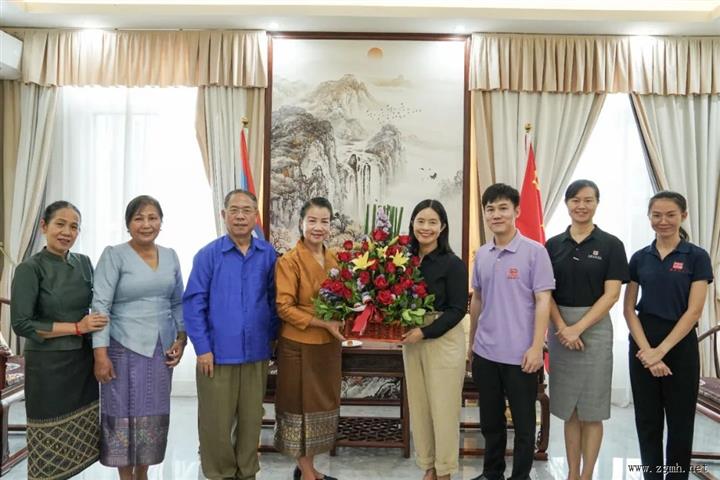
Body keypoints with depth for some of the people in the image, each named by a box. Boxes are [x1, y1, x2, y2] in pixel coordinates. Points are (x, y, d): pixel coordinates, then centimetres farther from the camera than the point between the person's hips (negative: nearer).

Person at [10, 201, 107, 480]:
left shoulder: (84, 263, 5)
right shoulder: (30, 268, -9)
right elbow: (21, 324, -14)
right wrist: (77, 327, -17)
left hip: (85, 361, 5)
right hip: (49, 366, -4)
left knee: (81, 440, 10)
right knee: (51, 444, 5)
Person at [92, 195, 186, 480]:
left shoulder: (170, 256, 7)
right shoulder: (114, 255, -7)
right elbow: (100, 305, -12)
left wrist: (181, 338, 4)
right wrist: (100, 353, -17)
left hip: (162, 348, 4)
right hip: (125, 348, -4)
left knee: (153, 413, 11)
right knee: (124, 413, 5)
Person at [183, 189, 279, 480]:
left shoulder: (268, 255, 1)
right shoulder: (208, 255, -6)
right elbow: (193, 303, -6)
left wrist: (271, 337, 6)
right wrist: (202, 348, -9)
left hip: (257, 352, 3)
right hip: (219, 352, -2)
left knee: (251, 418, 15)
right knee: (216, 421, 9)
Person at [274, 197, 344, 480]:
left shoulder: (334, 260, 7)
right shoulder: (289, 261, -13)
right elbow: (284, 307, -18)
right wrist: (324, 323, -22)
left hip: (329, 345, 7)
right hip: (299, 346, -6)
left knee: (322, 404, 14)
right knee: (301, 405, 6)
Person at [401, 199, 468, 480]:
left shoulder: (452, 264, -11)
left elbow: (458, 309, -13)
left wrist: (424, 332, -20)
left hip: (444, 342, -5)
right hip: (412, 342, 5)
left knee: (443, 408, 5)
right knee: (418, 407, 14)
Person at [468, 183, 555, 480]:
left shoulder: (534, 251, -9)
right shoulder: (481, 254, 6)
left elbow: (543, 301, -11)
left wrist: (536, 347, -17)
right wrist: (472, 342, 17)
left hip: (519, 354, -5)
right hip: (485, 353, 5)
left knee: (523, 424, 9)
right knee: (490, 421, 18)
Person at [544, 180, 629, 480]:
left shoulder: (610, 245, -2)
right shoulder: (553, 245, 6)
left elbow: (611, 295, -8)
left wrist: (578, 327, -15)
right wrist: (561, 327, -11)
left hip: (595, 328, -2)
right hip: (560, 329, 3)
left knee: (591, 411, 5)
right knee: (569, 410, 11)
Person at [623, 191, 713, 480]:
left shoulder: (697, 257, -4)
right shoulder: (640, 258, 4)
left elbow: (694, 311, -10)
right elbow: (629, 308, 2)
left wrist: (661, 350, -16)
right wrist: (646, 349, -10)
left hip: (680, 345, -2)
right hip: (642, 345, 3)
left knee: (680, 422, 9)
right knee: (647, 421, 10)